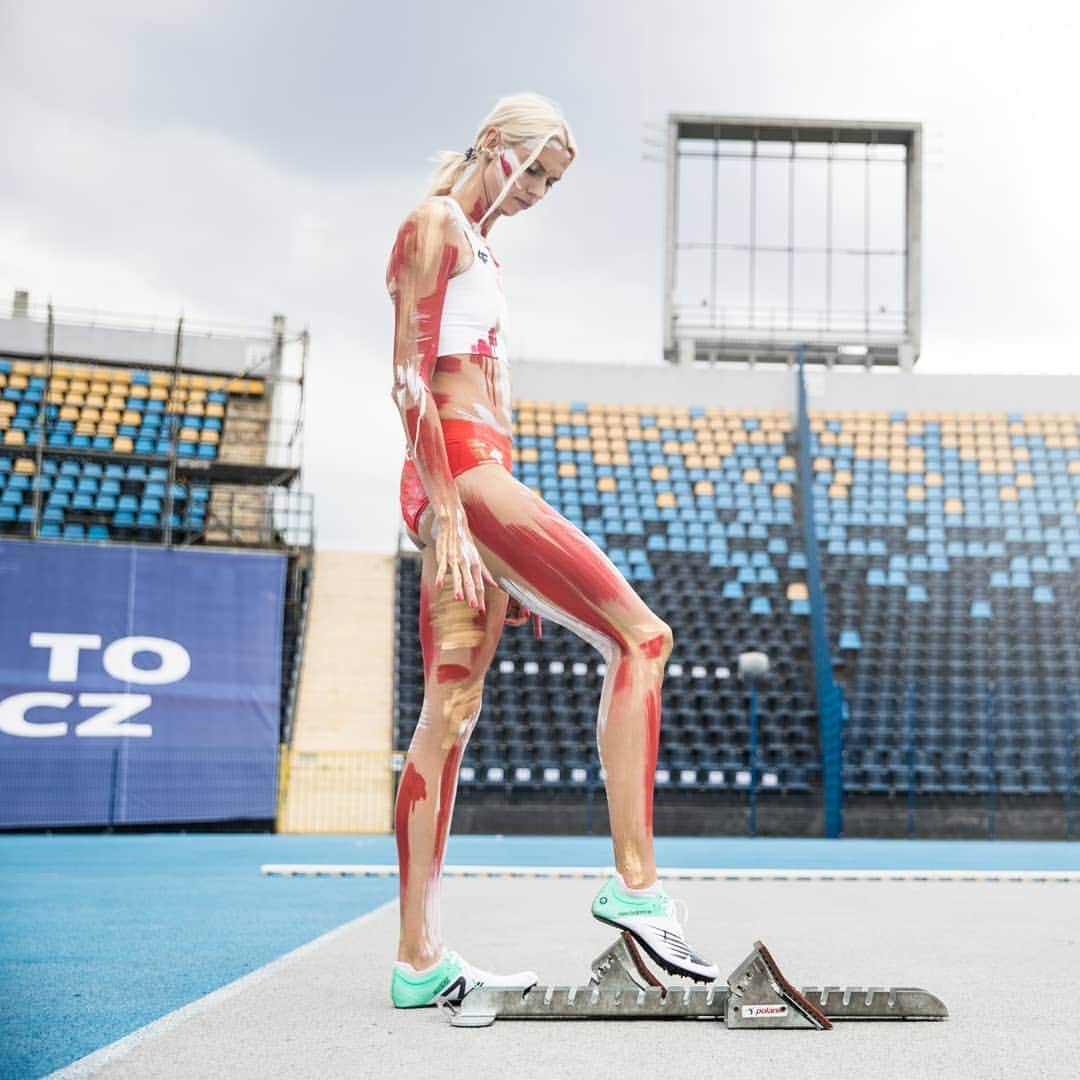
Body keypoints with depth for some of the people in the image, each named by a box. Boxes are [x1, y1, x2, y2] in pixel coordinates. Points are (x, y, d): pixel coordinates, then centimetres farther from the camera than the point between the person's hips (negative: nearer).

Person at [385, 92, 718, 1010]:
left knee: (450, 712, 4)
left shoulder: (479, 246, 27)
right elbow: (409, 381, -12)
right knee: (640, 634, -12)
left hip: (479, 482, 10)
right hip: (460, 476, -10)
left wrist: (513, 564, 23)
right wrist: (449, 516, -20)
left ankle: (419, 960, 5)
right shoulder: (434, 225, -1)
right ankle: (635, 883, -15)